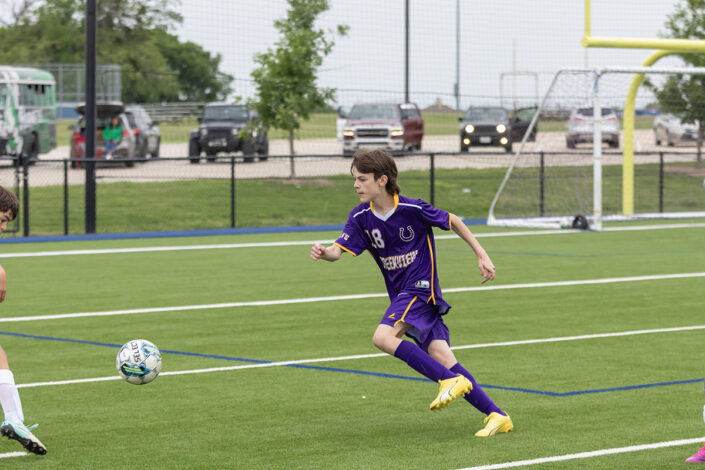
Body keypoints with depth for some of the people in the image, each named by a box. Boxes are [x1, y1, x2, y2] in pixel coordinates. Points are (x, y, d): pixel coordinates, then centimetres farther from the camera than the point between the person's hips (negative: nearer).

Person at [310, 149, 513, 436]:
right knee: (440, 355, -5)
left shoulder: (412, 209, -13)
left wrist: (482, 255, 1)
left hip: (421, 287, -6)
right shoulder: (361, 217, 1)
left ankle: (451, 380, -19)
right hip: (401, 295, 6)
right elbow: (339, 250, -9)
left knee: (383, 337, -26)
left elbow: (452, 222, 1)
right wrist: (323, 252, -32)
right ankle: (497, 416, -2)